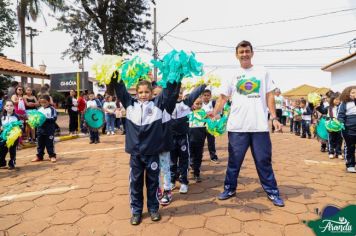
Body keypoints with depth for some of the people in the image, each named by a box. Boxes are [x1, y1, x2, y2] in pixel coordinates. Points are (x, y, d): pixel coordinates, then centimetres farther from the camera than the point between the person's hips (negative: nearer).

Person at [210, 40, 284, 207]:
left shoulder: (262, 73, 9)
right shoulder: (232, 75, 8)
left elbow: (269, 96, 8)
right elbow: (223, 98, 4)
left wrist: (274, 118, -1)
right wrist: (215, 113, -14)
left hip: (259, 126, 0)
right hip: (237, 126, 0)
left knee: (264, 160, 9)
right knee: (234, 160, 10)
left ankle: (272, 192, 22)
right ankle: (229, 189, 25)